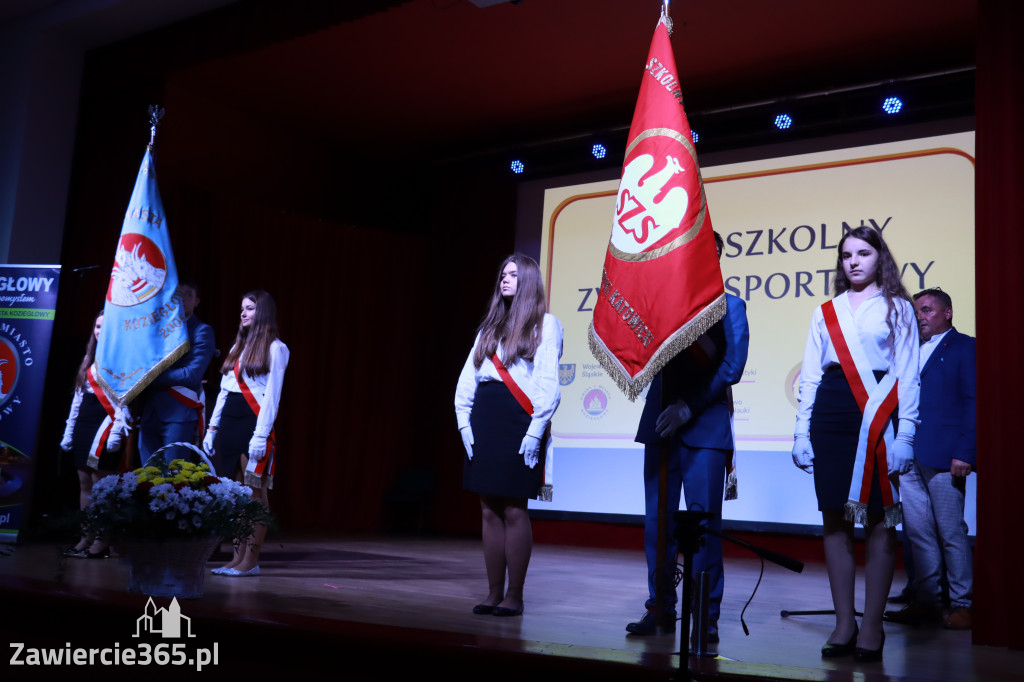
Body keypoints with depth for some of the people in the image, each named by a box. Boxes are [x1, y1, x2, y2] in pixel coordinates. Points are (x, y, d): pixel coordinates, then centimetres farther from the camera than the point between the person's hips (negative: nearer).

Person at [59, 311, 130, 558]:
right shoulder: (90, 360, 20)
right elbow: (78, 398, 21)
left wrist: (118, 431, -21)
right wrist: (69, 431, 17)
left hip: (104, 428, -8)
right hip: (84, 428, 8)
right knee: (85, 485, 8)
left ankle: (102, 542, -6)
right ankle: (87, 538, 14)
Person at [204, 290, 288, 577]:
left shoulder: (275, 348, -2)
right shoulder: (238, 347, 21)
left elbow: (272, 395, -9)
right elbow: (224, 391, 20)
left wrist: (261, 435, -16)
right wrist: (212, 428, 14)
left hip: (254, 422, -7)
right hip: (228, 422, 7)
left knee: (255, 493, -5)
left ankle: (251, 559, -3)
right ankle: (238, 556, 10)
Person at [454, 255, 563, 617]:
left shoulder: (545, 324, 1)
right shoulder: (490, 326, 19)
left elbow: (549, 384, -8)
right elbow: (467, 379, 15)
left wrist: (535, 431, -15)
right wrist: (465, 421, 4)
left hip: (519, 421, -6)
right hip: (484, 421, 6)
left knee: (513, 509, -6)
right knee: (489, 510, 6)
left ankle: (514, 596, 3)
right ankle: (493, 593, 12)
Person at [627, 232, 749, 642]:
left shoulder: (729, 305, 8)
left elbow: (732, 366, -3)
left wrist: (688, 407, -11)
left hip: (705, 426, -3)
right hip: (660, 423, 3)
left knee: (703, 520, -4)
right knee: (658, 519, 4)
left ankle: (706, 614, 4)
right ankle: (659, 608, 13)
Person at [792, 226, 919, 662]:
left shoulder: (897, 308, 8)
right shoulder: (826, 312, 16)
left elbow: (908, 378, 2)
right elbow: (809, 376, 13)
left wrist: (905, 436, -8)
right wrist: (802, 433, 6)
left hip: (877, 419, -3)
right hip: (830, 417, 3)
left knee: (878, 521, -3)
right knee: (834, 519, 3)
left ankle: (872, 626, 5)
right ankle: (844, 624, 11)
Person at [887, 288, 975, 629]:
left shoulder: (964, 347, 0)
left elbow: (973, 403, -7)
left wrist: (965, 453, -14)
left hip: (943, 457, -6)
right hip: (908, 455, 6)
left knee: (951, 532, -1)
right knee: (917, 531, 9)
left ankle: (961, 604, 9)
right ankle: (926, 600, 17)